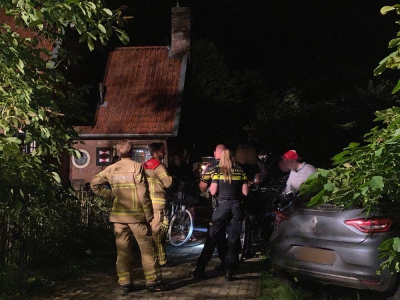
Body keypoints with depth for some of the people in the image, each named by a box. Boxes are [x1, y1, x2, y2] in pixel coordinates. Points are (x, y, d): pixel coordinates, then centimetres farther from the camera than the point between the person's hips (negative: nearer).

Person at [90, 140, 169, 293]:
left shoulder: (111, 169, 6)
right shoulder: (137, 167, -8)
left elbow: (94, 184, 10)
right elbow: (143, 193, -12)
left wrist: (110, 193, 9)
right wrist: (149, 214, -7)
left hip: (118, 215, 5)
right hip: (136, 214, -4)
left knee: (123, 250, 9)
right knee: (147, 248, 3)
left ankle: (125, 283, 12)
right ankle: (153, 281, 5)